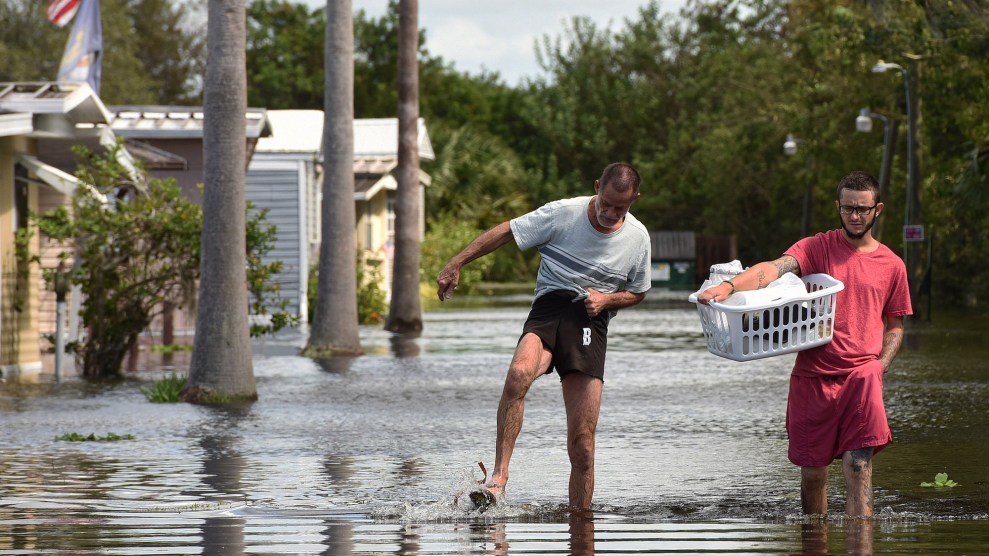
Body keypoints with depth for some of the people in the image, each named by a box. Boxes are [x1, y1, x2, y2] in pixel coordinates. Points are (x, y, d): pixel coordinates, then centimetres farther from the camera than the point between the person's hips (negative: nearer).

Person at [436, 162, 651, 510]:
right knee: (519, 373, -36)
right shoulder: (564, 213, 0)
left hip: (592, 323, 2)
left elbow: (637, 293, 23)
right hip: (549, 308, -2)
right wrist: (456, 265, -3)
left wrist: (607, 299, 1)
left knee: (582, 444, -6)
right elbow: (504, 233, 3)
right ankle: (499, 476, -37)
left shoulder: (638, 238, 10)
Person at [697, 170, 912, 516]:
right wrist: (729, 286, -34)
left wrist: (879, 367, 1)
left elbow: (895, 325, 20)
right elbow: (775, 269, -14)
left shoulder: (891, 265, 11)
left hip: (860, 374, 0)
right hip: (812, 374, 0)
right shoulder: (816, 247, 5)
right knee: (812, 472, 6)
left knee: (858, 468, -14)